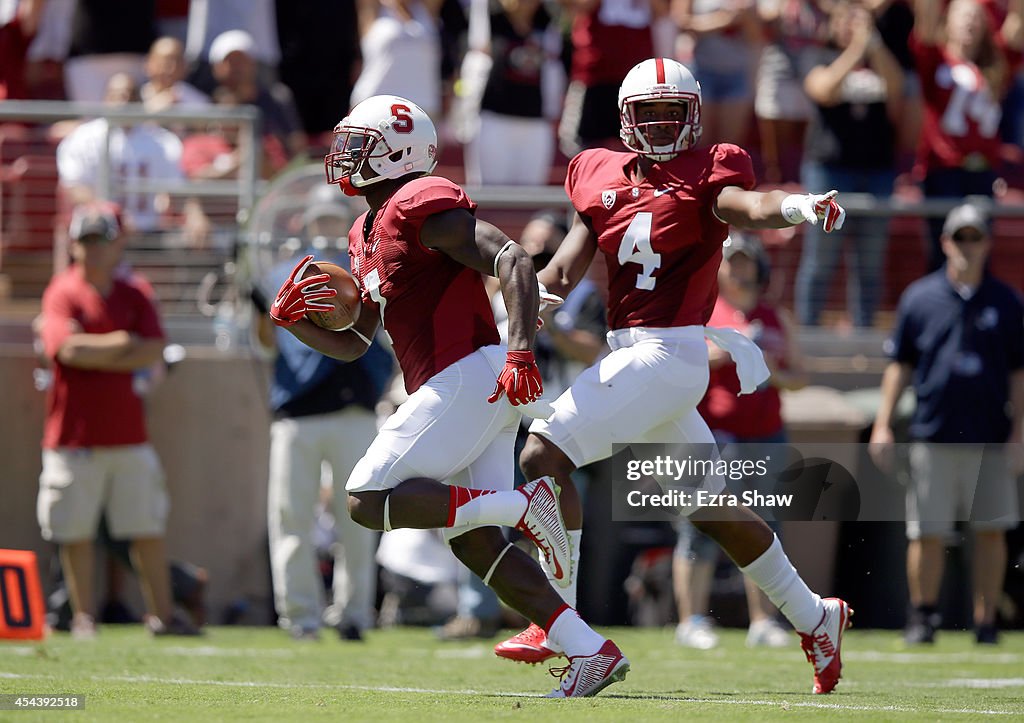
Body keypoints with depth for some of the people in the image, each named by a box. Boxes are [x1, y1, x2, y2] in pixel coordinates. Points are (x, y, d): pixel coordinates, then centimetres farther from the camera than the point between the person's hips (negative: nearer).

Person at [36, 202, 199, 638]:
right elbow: (69, 348, -18)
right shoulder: (63, 292, -2)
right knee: (76, 533, 0)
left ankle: (162, 614, 8)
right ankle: (83, 616, 7)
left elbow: (153, 351, -5)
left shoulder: (134, 296, 8)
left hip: (128, 433, 3)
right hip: (74, 434, -3)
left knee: (148, 529, 4)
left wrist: (96, 355, -12)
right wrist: (122, 344, -8)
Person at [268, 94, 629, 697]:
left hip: (469, 376, -10)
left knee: (369, 501, -12)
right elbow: (353, 344, 28)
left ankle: (522, 505, -18)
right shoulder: (367, 235, 23)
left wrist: (521, 351, -29)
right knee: (472, 540, 3)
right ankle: (592, 652, -2)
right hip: (467, 388, 10)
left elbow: (513, 261, -18)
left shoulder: (421, 205, -8)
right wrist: (294, 320, 9)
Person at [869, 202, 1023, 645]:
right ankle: (923, 617, 12)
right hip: (932, 437, 0)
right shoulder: (919, 297, 7)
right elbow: (900, 366, 10)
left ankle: (986, 621, 8)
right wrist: (882, 425, 2)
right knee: (927, 533, -1)